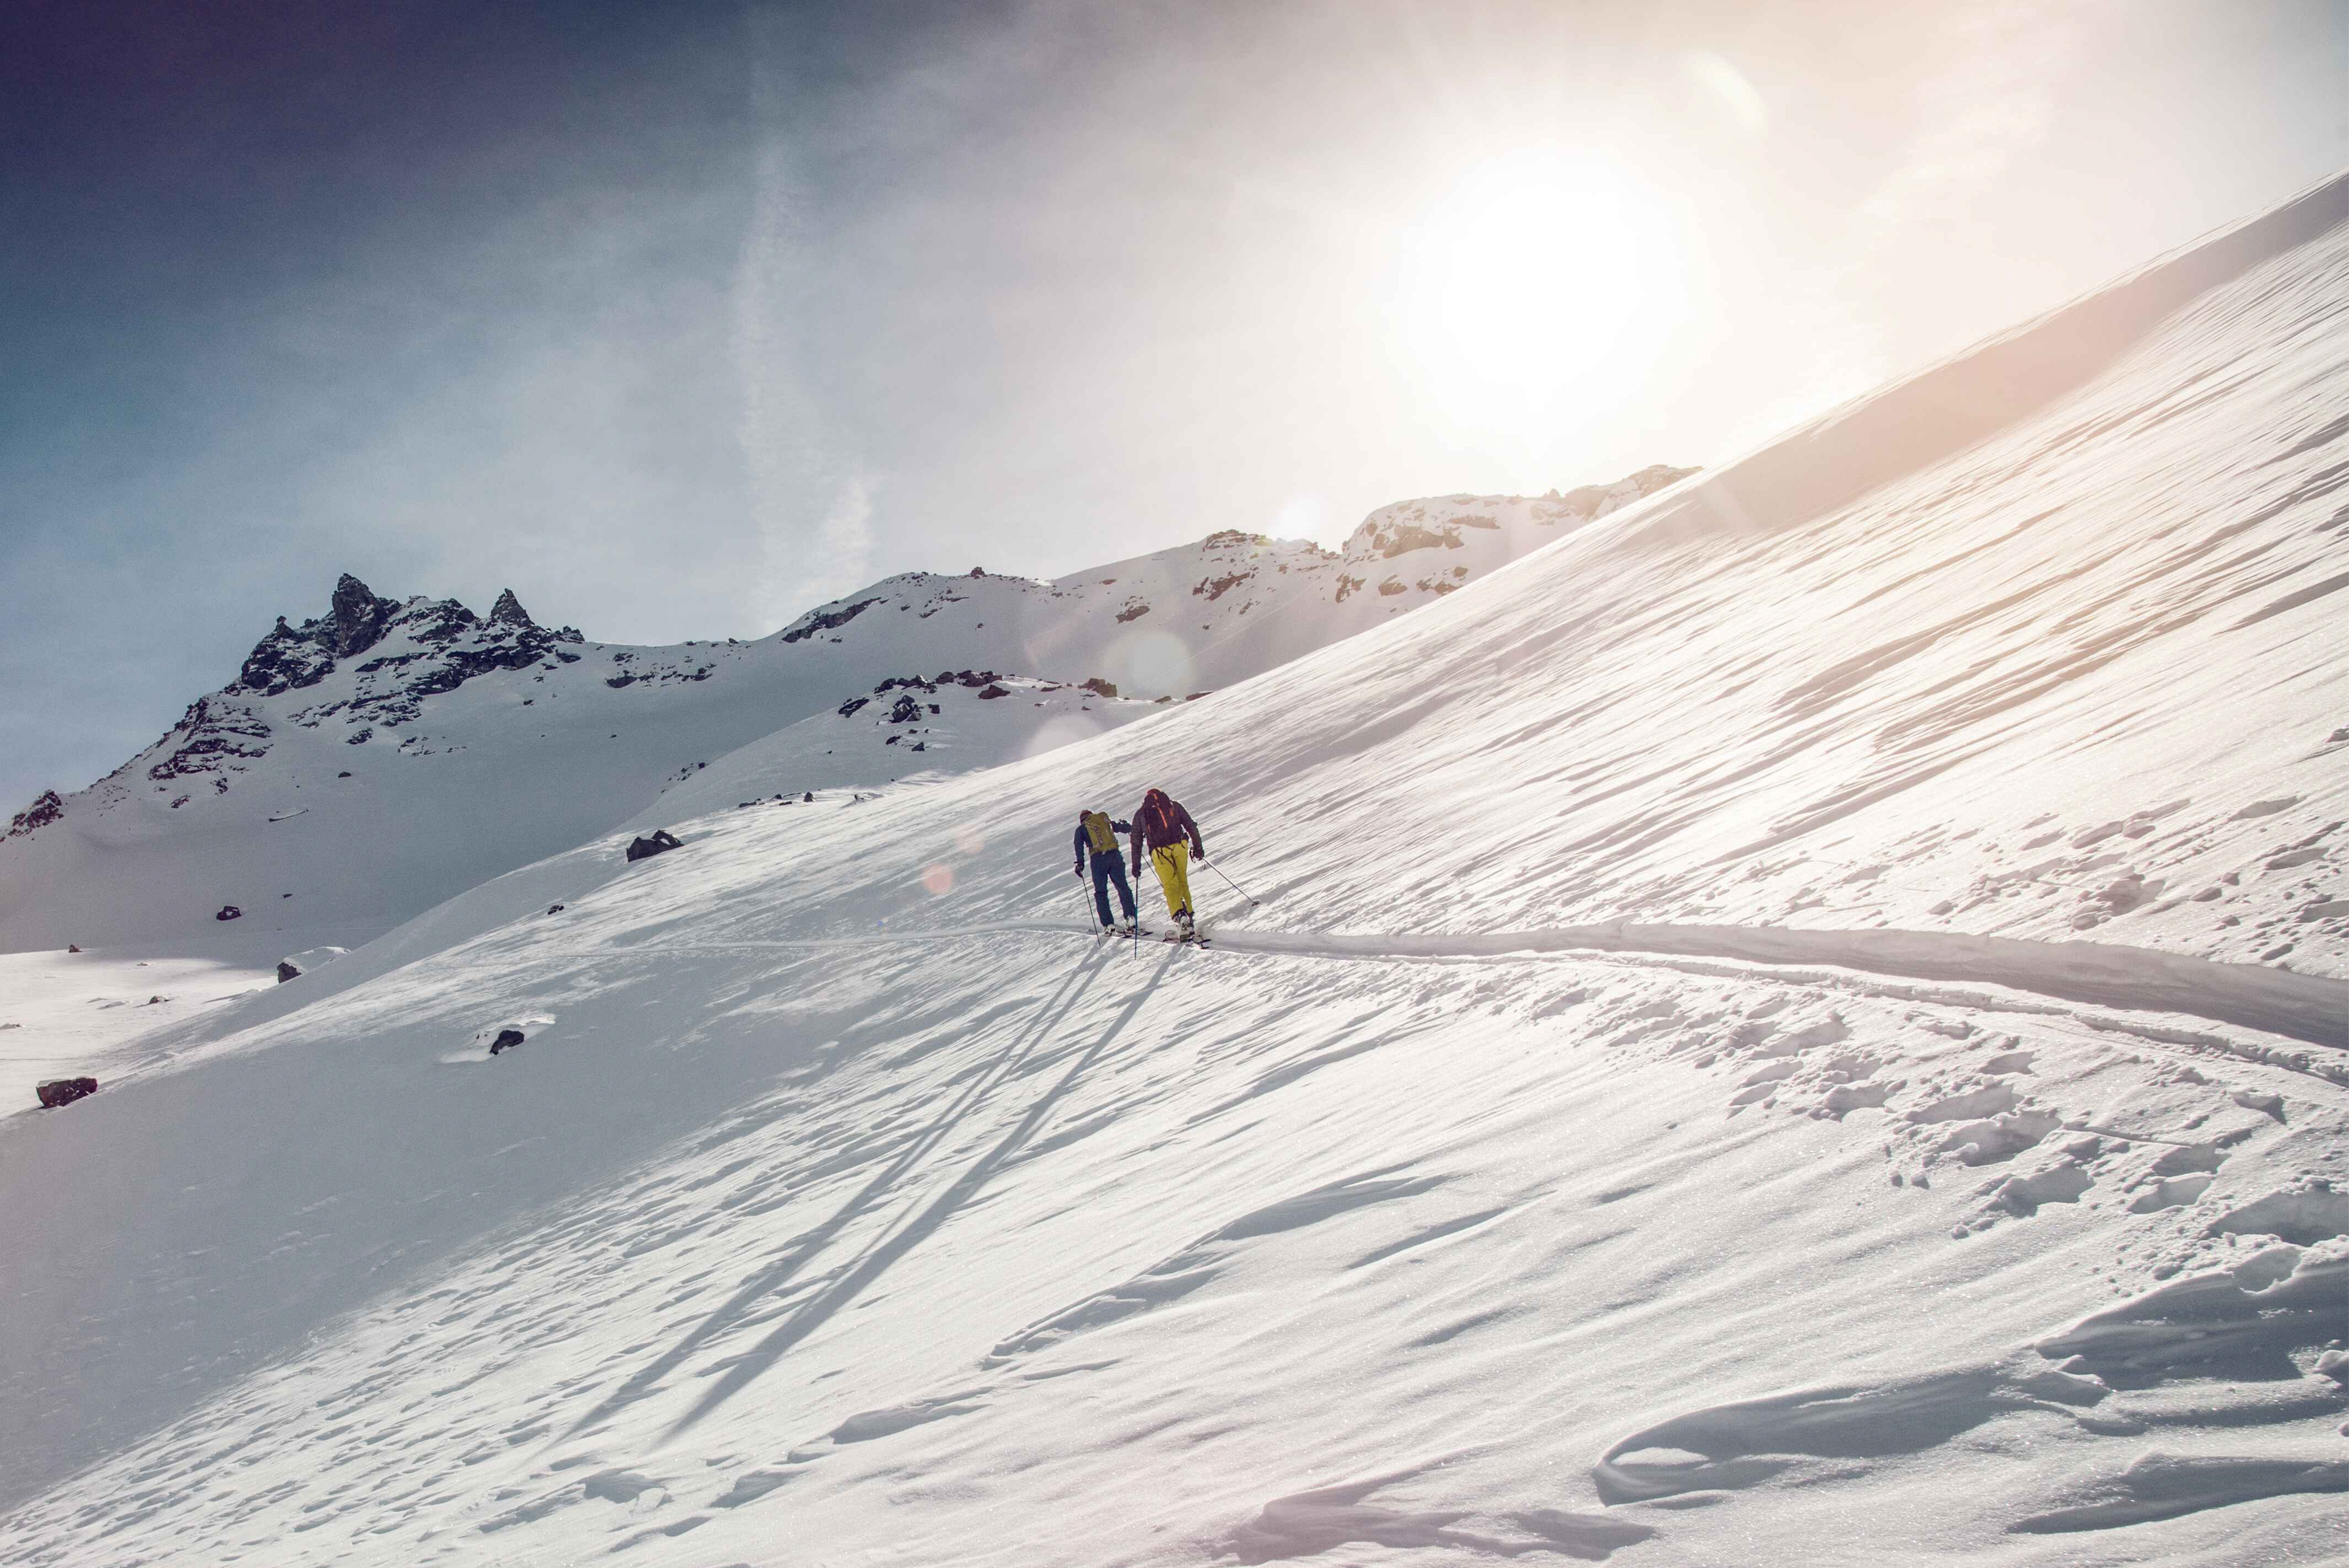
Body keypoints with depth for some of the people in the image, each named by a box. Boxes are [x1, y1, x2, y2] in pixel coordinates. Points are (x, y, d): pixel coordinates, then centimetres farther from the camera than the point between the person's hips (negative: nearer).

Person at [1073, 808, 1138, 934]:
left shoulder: (1081, 829, 13)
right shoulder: (1105, 821, 20)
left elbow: (1079, 845, -1)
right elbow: (1120, 827, 28)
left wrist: (1080, 862, -6)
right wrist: (1131, 828, 47)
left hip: (1098, 859, -2)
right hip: (1114, 854, 2)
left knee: (1101, 892, 7)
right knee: (1123, 886, 9)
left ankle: (1108, 924, 1)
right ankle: (1130, 917, -4)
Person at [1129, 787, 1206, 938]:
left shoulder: (1140, 814, 18)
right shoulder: (1174, 805, 18)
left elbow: (1136, 842, 16)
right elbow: (1191, 826, 12)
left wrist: (1136, 865, 19)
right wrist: (1198, 847, 16)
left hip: (1159, 851, -1)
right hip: (1180, 846, 1)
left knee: (1170, 887, -2)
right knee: (1183, 883, 15)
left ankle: (1180, 916, -23)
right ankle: (1188, 915, 11)